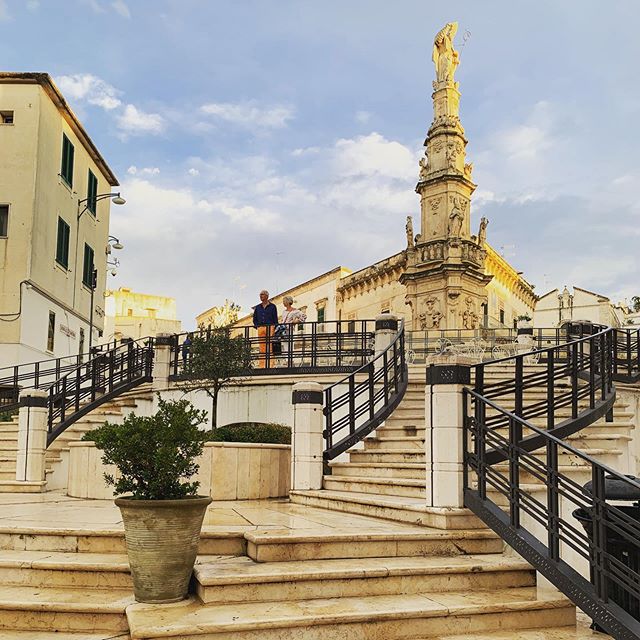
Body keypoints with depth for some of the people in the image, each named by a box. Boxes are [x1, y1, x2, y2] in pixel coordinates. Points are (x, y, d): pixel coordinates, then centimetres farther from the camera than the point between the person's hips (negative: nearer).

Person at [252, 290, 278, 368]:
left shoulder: (272, 306, 8)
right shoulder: (257, 307, 18)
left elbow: (275, 319, 5)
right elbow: (255, 319, 19)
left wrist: (274, 328, -6)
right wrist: (257, 326, 4)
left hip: (269, 327, -3)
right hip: (260, 328, 3)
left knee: (270, 347, -10)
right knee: (261, 348, 0)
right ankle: (261, 366, 0)